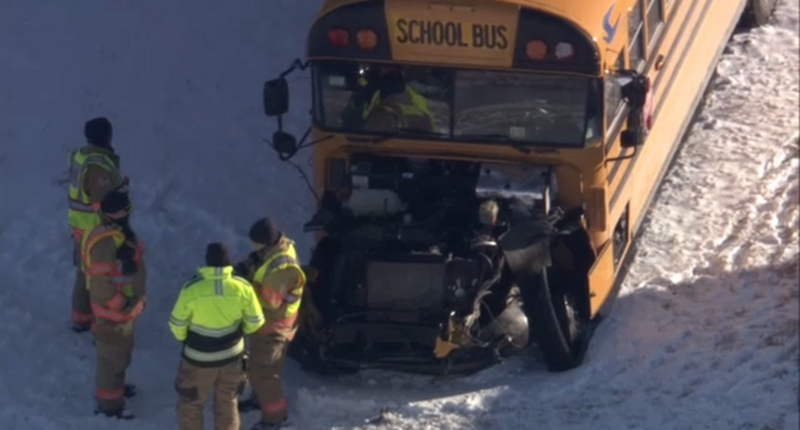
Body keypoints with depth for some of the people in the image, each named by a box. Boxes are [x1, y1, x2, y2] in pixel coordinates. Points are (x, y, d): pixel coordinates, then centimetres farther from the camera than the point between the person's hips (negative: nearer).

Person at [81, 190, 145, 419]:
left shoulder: (121, 231, 1)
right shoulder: (104, 243, -31)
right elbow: (101, 284, -30)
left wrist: (137, 298, 12)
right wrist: (125, 306, -20)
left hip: (126, 304, 10)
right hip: (113, 309, -10)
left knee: (123, 349, 27)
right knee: (112, 354, 6)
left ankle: (115, 385, 48)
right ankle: (109, 402, 20)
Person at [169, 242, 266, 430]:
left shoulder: (192, 288, -23)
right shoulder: (243, 287, -16)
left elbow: (177, 323, -11)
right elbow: (255, 321, -4)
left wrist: (183, 338, 11)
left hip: (199, 358, -3)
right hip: (232, 355, 3)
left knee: (191, 403, 18)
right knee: (227, 402, 22)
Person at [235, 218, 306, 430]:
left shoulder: (282, 267, -36)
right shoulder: (279, 246, -6)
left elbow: (270, 300, -32)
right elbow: (263, 272, 8)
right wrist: (248, 268, -11)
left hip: (273, 324, -10)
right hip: (266, 319, 10)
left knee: (261, 371, 0)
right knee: (259, 363, 28)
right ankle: (261, 397, 50)